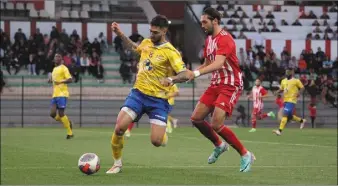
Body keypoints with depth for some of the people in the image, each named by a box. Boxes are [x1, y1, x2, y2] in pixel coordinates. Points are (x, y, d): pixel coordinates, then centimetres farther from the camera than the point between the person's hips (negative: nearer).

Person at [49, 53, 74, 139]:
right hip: (55, 94, 8)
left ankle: (70, 133, 0)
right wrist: (51, 80, 12)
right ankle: (67, 122, 19)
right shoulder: (54, 69, 21)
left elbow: (70, 79, -13)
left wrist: (60, 82, -27)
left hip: (62, 94, -8)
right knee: (53, 114, -5)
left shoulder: (63, 68, -4)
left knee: (61, 113, -11)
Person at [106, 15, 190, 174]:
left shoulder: (170, 52, -12)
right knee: (119, 127, -15)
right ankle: (117, 164, 5)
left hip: (158, 99, -4)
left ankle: (164, 129, 26)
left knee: (156, 141, -13)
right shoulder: (146, 43, 7)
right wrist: (120, 34, 24)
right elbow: (134, 48, 32)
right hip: (138, 93, 4)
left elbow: (184, 75, -18)